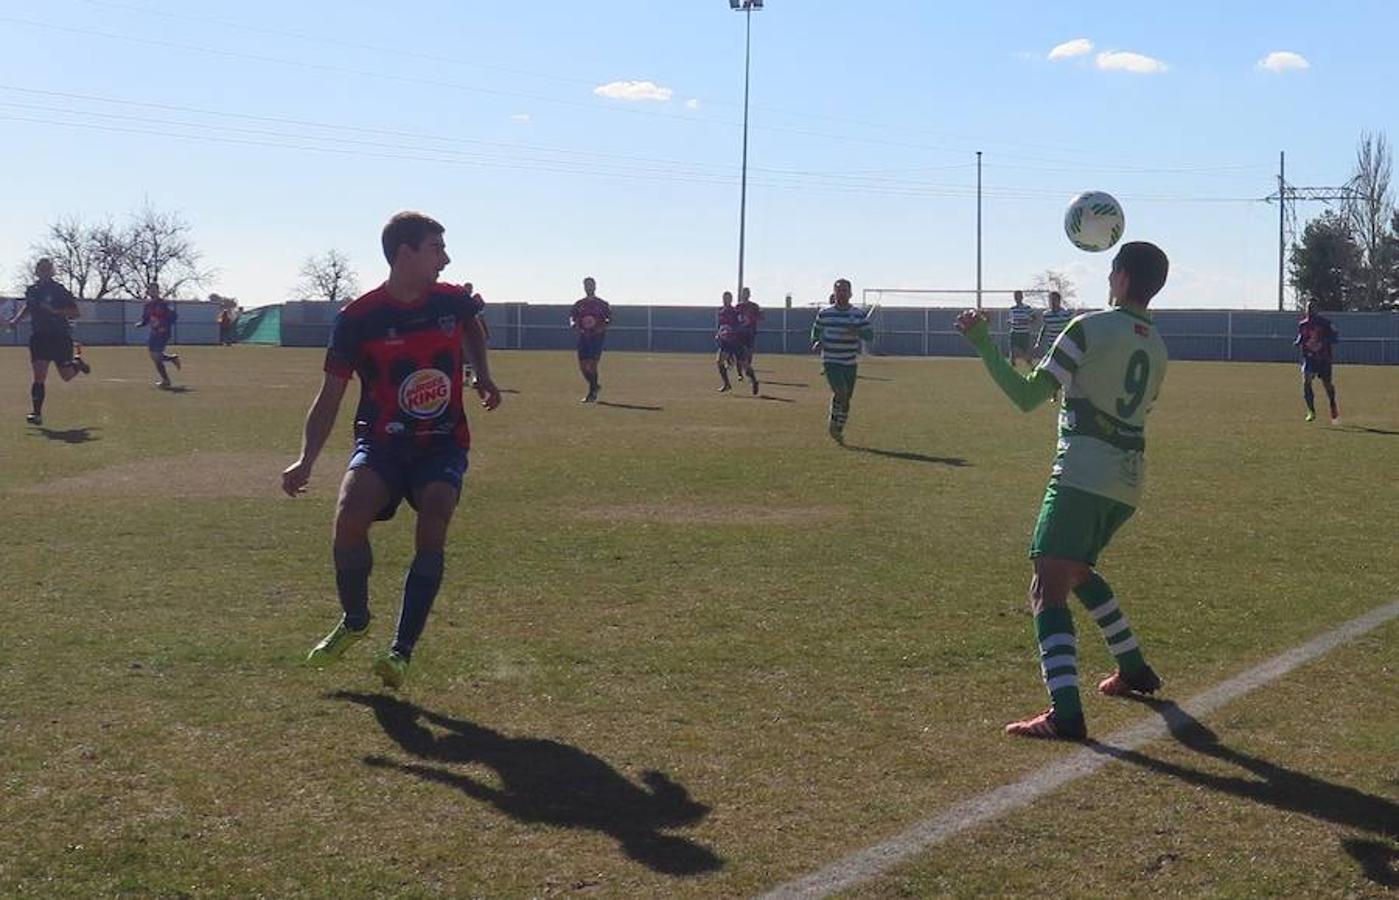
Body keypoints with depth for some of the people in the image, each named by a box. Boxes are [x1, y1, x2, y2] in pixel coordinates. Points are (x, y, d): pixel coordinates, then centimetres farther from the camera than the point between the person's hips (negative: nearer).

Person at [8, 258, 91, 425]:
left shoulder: (59, 290, -9)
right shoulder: (32, 290, 6)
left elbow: (77, 312, -12)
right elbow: (27, 307, 27)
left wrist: (55, 311, -24)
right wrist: (16, 320, 11)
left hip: (60, 337, -3)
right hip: (39, 336, 3)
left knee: (67, 376, 6)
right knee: (39, 377, -8)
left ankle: (78, 359, 40)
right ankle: (37, 414, -6)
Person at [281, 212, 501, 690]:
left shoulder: (454, 301, -1)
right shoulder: (357, 318, -10)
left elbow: (472, 326, 27)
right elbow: (330, 395, -5)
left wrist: (483, 377, 14)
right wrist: (305, 461, -15)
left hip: (443, 444, 2)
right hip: (381, 442, -1)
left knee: (432, 528, -24)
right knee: (349, 515, -27)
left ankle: (401, 651, -13)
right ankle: (354, 622, 2)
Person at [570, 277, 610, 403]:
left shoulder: (602, 304, 3)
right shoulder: (579, 304, 11)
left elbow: (609, 319, 1)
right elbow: (572, 318, 9)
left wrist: (602, 327, -18)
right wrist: (575, 326, -13)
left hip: (597, 337, -4)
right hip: (583, 336, 4)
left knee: (592, 364, -12)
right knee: (582, 366, 2)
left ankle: (592, 393, -6)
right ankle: (595, 386, 25)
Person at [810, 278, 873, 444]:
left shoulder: (858, 314, 2)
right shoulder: (824, 313, 0)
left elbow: (870, 335, -2)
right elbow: (816, 329, 16)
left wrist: (857, 331, -22)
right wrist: (816, 342, -5)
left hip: (850, 363, 3)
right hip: (831, 362, -3)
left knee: (847, 398, 9)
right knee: (841, 393, -20)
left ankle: (839, 430, 26)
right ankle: (833, 423, 0)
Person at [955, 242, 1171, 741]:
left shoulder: (1089, 329, -8)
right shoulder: (1156, 348, 14)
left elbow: (1027, 397, -11)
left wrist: (983, 345, -6)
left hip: (1081, 476, -8)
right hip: (1128, 482, 8)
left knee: (1047, 588, -11)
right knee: (1078, 570, 29)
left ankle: (1065, 713, -24)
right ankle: (1134, 670, 36)